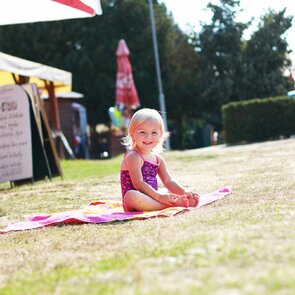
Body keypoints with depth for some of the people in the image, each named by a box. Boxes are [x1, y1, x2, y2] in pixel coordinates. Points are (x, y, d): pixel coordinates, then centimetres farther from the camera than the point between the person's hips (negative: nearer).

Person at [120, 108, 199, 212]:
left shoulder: (157, 158, 12)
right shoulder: (133, 157, -12)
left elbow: (168, 181, 11)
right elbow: (138, 184, -22)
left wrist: (184, 192, -7)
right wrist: (159, 196, -28)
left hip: (152, 198, 9)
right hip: (134, 204, -9)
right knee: (132, 196, -42)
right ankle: (174, 204, -42)